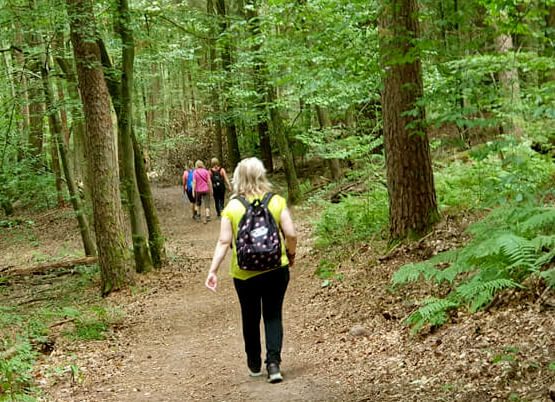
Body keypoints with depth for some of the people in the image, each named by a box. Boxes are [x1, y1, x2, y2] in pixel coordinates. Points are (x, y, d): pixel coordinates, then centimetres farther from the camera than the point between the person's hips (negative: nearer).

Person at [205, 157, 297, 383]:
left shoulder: (232, 207, -7)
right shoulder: (276, 202, -5)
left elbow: (224, 242, -11)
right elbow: (291, 234, -8)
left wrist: (213, 270, -7)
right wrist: (291, 255, 11)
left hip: (245, 273, 0)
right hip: (276, 268, 0)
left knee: (250, 317, 16)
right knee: (273, 316, 10)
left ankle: (254, 364, 29)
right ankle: (273, 362, -5)